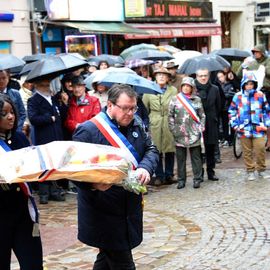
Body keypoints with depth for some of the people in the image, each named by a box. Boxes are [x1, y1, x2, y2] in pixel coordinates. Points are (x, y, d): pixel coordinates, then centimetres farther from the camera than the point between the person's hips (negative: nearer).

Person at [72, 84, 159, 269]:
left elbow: (151, 150, 10)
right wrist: (93, 184, -34)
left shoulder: (135, 126, 10)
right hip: (103, 213, -7)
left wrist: (145, 167, -13)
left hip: (130, 209, 7)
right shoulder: (88, 130, -14)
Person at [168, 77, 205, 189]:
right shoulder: (175, 99, 4)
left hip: (194, 133, 0)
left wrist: (201, 128, 0)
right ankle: (181, 180, 13)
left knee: (196, 157, 5)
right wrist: (173, 129, -2)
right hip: (179, 134, 0)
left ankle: (197, 179, 11)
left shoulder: (197, 100, 6)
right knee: (180, 158, 6)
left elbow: (202, 116, 9)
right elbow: (170, 116, 5)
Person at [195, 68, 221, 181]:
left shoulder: (214, 89, 6)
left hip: (211, 124, 3)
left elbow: (218, 106, 14)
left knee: (211, 149, 9)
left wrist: (213, 117, 11)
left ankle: (211, 172, 19)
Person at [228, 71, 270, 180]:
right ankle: (250, 171, 18)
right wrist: (235, 125, 1)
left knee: (260, 150, -4)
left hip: (258, 129, 0)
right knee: (247, 152, 7)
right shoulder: (238, 96, 2)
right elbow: (232, 111, 8)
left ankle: (261, 170, 13)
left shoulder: (260, 95, 2)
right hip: (244, 130, 0)